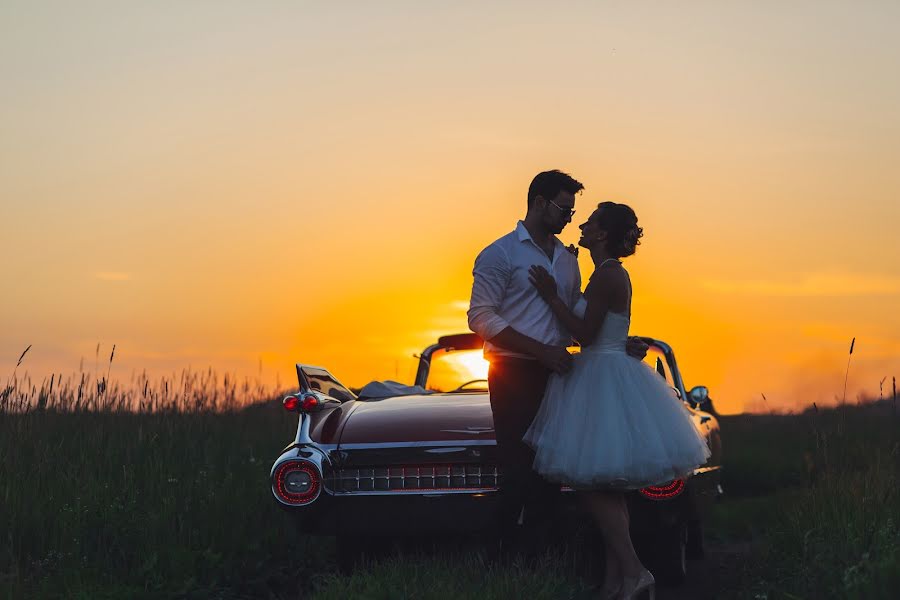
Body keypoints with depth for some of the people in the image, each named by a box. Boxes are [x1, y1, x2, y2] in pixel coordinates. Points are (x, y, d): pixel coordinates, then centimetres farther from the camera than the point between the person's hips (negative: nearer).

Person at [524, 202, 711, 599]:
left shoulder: (606, 275, -16)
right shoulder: (616, 274, 14)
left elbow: (585, 332, -18)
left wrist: (551, 296, -10)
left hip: (604, 379, -10)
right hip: (611, 373, 10)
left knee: (594, 483, -9)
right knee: (606, 487, 10)